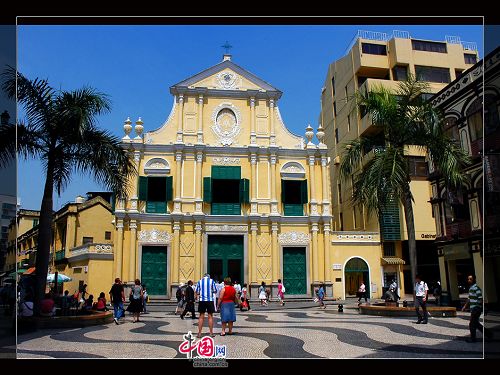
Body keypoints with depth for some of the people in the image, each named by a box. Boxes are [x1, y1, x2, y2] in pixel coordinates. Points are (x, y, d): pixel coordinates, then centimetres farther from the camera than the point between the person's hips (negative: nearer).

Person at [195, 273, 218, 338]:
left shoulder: (199, 282, 6)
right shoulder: (211, 281, 2)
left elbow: (197, 292, 3)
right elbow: (215, 291, 1)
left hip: (202, 301, 1)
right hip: (210, 300, -1)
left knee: (201, 317, 7)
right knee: (210, 316, 5)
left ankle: (199, 333, 8)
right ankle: (211, 333, 9)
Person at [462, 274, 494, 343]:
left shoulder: (476, 288, -16)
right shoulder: (470, 288, 13)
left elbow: (481, 299, -20)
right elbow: (469, 299, 22)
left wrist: (481, 308, -22)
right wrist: (465, 306, 20)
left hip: (476, 309, -9)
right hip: (473, 309, 9)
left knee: (472, 324, 0)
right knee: (476, 324, 17)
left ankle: (472, 339, 12)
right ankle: (488, 333, 27)